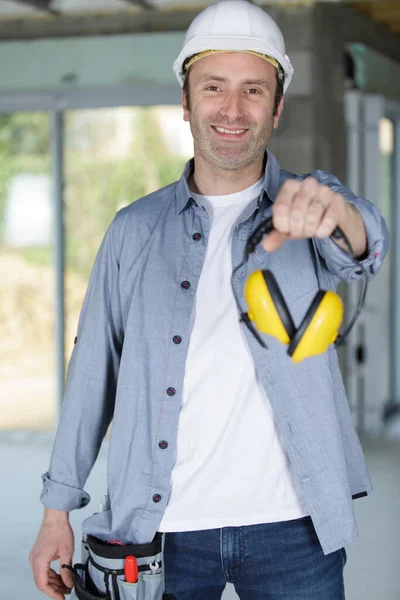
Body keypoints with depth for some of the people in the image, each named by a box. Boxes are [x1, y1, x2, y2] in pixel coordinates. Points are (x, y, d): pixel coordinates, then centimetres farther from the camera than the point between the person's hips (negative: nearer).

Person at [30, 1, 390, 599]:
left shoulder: (314, 208, 4)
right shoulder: (135, 230, 8)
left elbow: (362, 247, -19)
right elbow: (93, 371, 8)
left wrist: (337, 213, -43)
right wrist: (57, 510, 2)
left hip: (291, 526, -1)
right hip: (163, 526, 1)